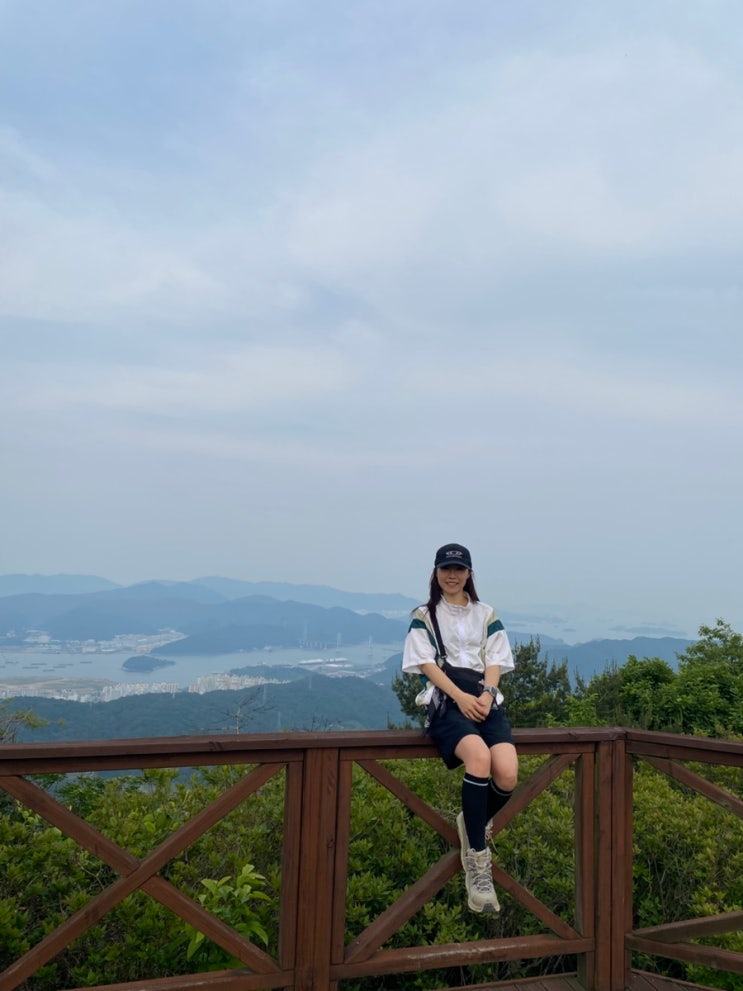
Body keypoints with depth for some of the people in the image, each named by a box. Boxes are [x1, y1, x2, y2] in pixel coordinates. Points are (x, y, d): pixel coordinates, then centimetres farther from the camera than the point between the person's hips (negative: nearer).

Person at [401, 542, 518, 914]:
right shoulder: (424, 616, 11)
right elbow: (426, 664, -1)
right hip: (446, 703, -3)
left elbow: (495, 662, 10)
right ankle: (478, 862, -21)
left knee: (507, 774, -24)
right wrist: (460, 696, -15)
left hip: (486, 702, 3)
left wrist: (486, 695, -11)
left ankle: (475, 824, 12)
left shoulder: (486, 615, 19)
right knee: (479, 757, -34)